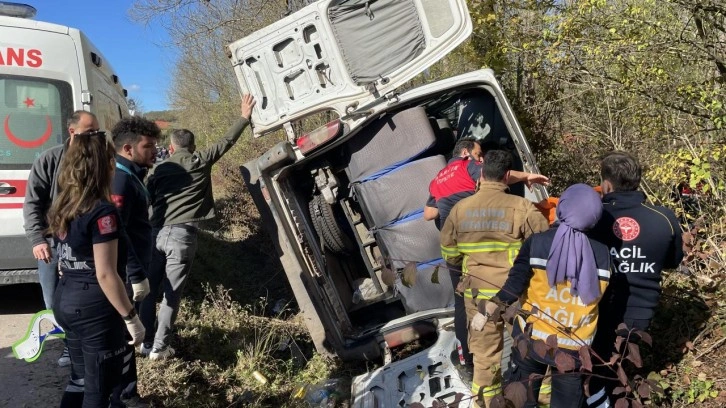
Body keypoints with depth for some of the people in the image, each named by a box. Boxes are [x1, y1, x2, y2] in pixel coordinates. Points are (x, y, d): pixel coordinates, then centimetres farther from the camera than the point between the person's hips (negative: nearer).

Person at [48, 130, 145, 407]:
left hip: (64, 301, 8)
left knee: (80, 378, 24)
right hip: (94, 308, -8)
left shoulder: (61, 208, 5)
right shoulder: (102, 212, -21)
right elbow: (105, 275, -22)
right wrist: (131, 318, -15)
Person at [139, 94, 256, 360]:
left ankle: (146, 343, 21)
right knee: (172, 293, 2)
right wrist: (245, 117, 23)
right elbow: (227, 141, 12)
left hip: (157, 233, 4)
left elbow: (146, 202, 14)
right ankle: (159, 347, 5)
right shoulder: (201, 161, 5)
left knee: (150, 290, 15)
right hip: (182, 234, -3)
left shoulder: (160, 169, 14)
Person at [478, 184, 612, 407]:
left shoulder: (536, 243, -15)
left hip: (532, 339, -1)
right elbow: (604, 299, -2)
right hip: (575, 347, 1)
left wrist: (485, 312, -2)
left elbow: (513, 287, -13)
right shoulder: (602, 254, -10)